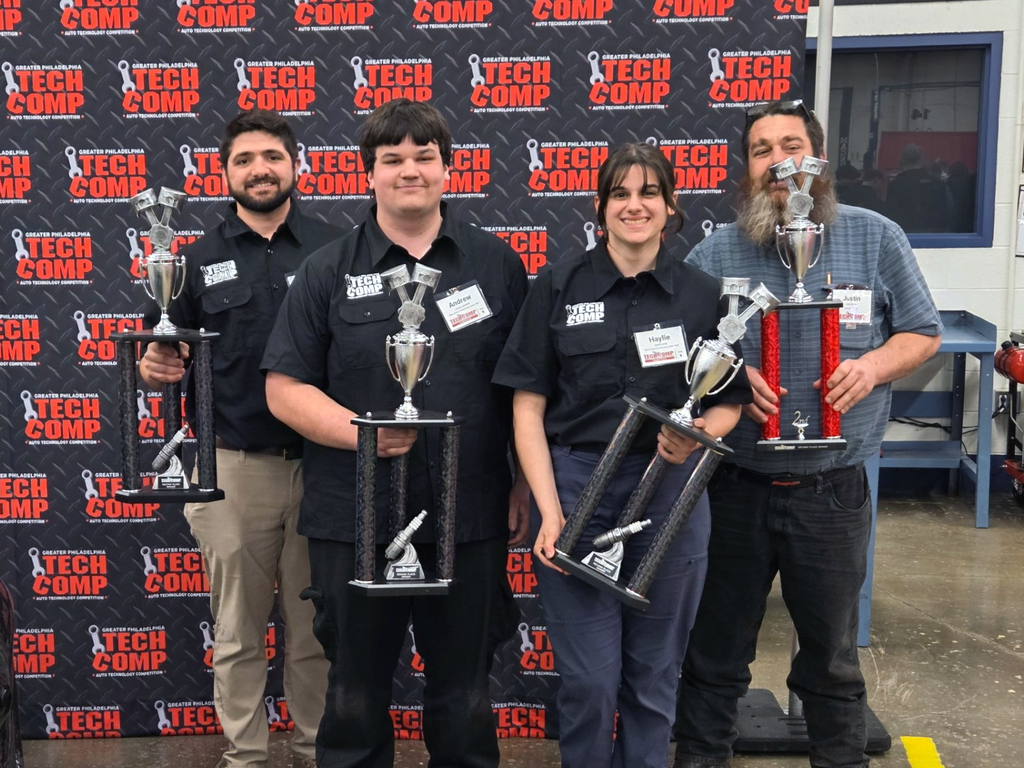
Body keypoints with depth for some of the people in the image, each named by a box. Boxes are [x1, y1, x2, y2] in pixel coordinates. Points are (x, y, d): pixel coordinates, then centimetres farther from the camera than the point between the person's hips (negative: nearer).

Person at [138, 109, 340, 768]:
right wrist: (156, 366, -12)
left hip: (320, 461, -1)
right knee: (238, 632, 10)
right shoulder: (202, 259, 6)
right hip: (234, 466, 1)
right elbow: (171, 355, 11)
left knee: (316, 627, 10)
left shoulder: (334, 249, 2)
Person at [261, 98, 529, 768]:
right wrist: (361, 431, -17)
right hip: (355, 521, 0)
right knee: (356, 696, 14)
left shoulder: (497, 264, 5)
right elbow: (285, 387, -1)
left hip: (471, 519, 1)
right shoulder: (329, 273, 3)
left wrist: (526, 487, 1)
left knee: (465, 699, 13)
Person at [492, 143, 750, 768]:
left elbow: (729, 403, 10)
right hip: (576, 486, -1)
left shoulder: (702, 294, 3)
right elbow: (528, 408, -1)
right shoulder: (560, 287, 0)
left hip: (671, 494, 1)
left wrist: (696, 436, -13)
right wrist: (549, 510, -10)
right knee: (589, 679, 2)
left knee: (654, 674, 12)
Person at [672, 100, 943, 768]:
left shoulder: (875, 238, -1)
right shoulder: (713, 254, 0)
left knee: (832, 656, 16)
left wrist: (875, 364, -14)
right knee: (716, 650, 14)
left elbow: (923, 333, 6)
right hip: (733, 488, 1)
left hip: (832, 492, 0)